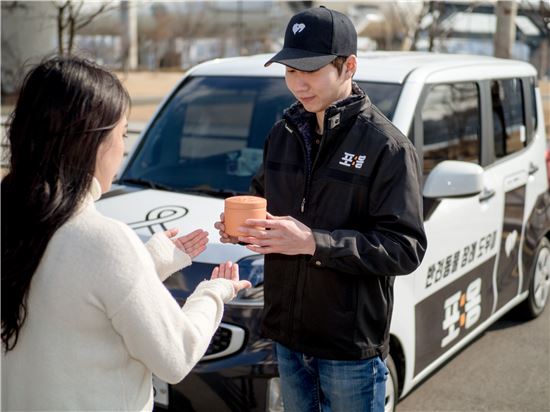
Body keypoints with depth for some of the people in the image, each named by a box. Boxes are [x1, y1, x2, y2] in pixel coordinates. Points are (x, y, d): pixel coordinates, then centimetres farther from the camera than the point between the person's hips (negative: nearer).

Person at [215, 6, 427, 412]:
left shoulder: (386, 146, -15)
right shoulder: (284, 133, 5)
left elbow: (406, 248, -20)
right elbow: (262, 200, 18)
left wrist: (314, 242, -29)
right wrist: (243, 226, -6)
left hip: (351, 346, -6)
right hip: (288, 334, 6)